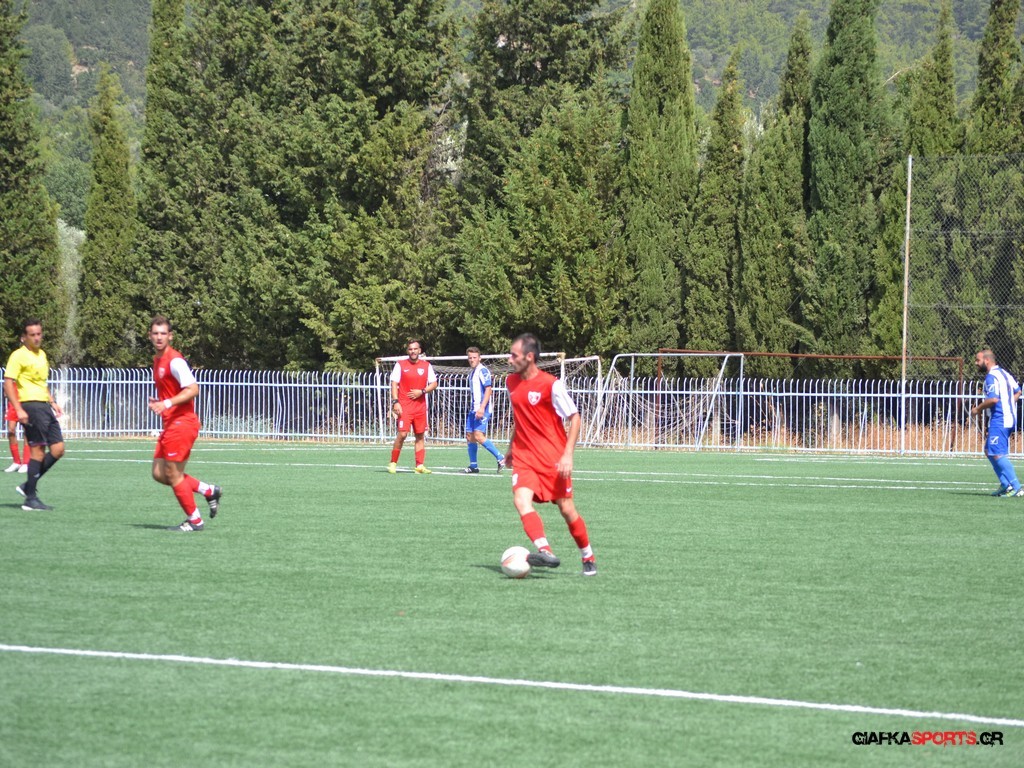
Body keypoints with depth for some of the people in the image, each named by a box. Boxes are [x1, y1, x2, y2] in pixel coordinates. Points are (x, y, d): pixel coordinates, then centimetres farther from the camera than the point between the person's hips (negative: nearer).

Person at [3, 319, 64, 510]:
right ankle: (30, 498, -4)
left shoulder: (42, 355, 18)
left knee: (58, 449, 3)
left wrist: (52, 402, 23)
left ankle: (28, 486, 13)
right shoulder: (18, 356, -8)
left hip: (45, 407, 8)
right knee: (38, 450, -10)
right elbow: (8, 384, -14)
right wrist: (18, 410, -22)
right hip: (31, 406, -8)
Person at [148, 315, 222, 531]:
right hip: (170, 424, 10)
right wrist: (158, 403, 10)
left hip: (182, 423, -10)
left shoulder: (174, 360, -14)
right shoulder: (157, 360, 16)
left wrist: (168, 403, -27)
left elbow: (193, 389, -21)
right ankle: (209, 491, 18)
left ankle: (194, 520, 7)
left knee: (173, 474, -5)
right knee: (159, 473, 9)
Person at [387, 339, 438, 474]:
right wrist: (395, 402, -11)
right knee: (402, 434, -12)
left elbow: (434, 384, 9)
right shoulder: (400, 365, 2)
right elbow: (394, 384, 0)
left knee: (420, 436, 3)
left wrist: (421, 391, -8)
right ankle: (393, 463, -2)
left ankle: (420, 466, 6)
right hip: (404, 406, -3)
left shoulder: (426, 365, 9)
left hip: (421, 406, 3)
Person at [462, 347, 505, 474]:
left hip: (482, 410, -10)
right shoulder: (472, 372, 18)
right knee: (470, 436, 7)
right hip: (473, 409, 10)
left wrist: (482, 408, -24)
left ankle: (501, 459, -13)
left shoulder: (483, 370, -10)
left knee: (479, 436, -19)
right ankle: (473, 466, 15)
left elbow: (488, 389, -18)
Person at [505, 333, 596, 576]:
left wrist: (568, 455, -18)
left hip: (553, 459, -5)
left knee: (567, 510, 2)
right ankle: (545, 552, -35)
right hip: (524, 458, 5)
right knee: (521, 499, -22)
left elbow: (574, 418, -10)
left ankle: (588, 558, 23)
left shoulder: (551, 384, -13)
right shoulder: (512, 382, 7)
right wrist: (512, 448, 22)